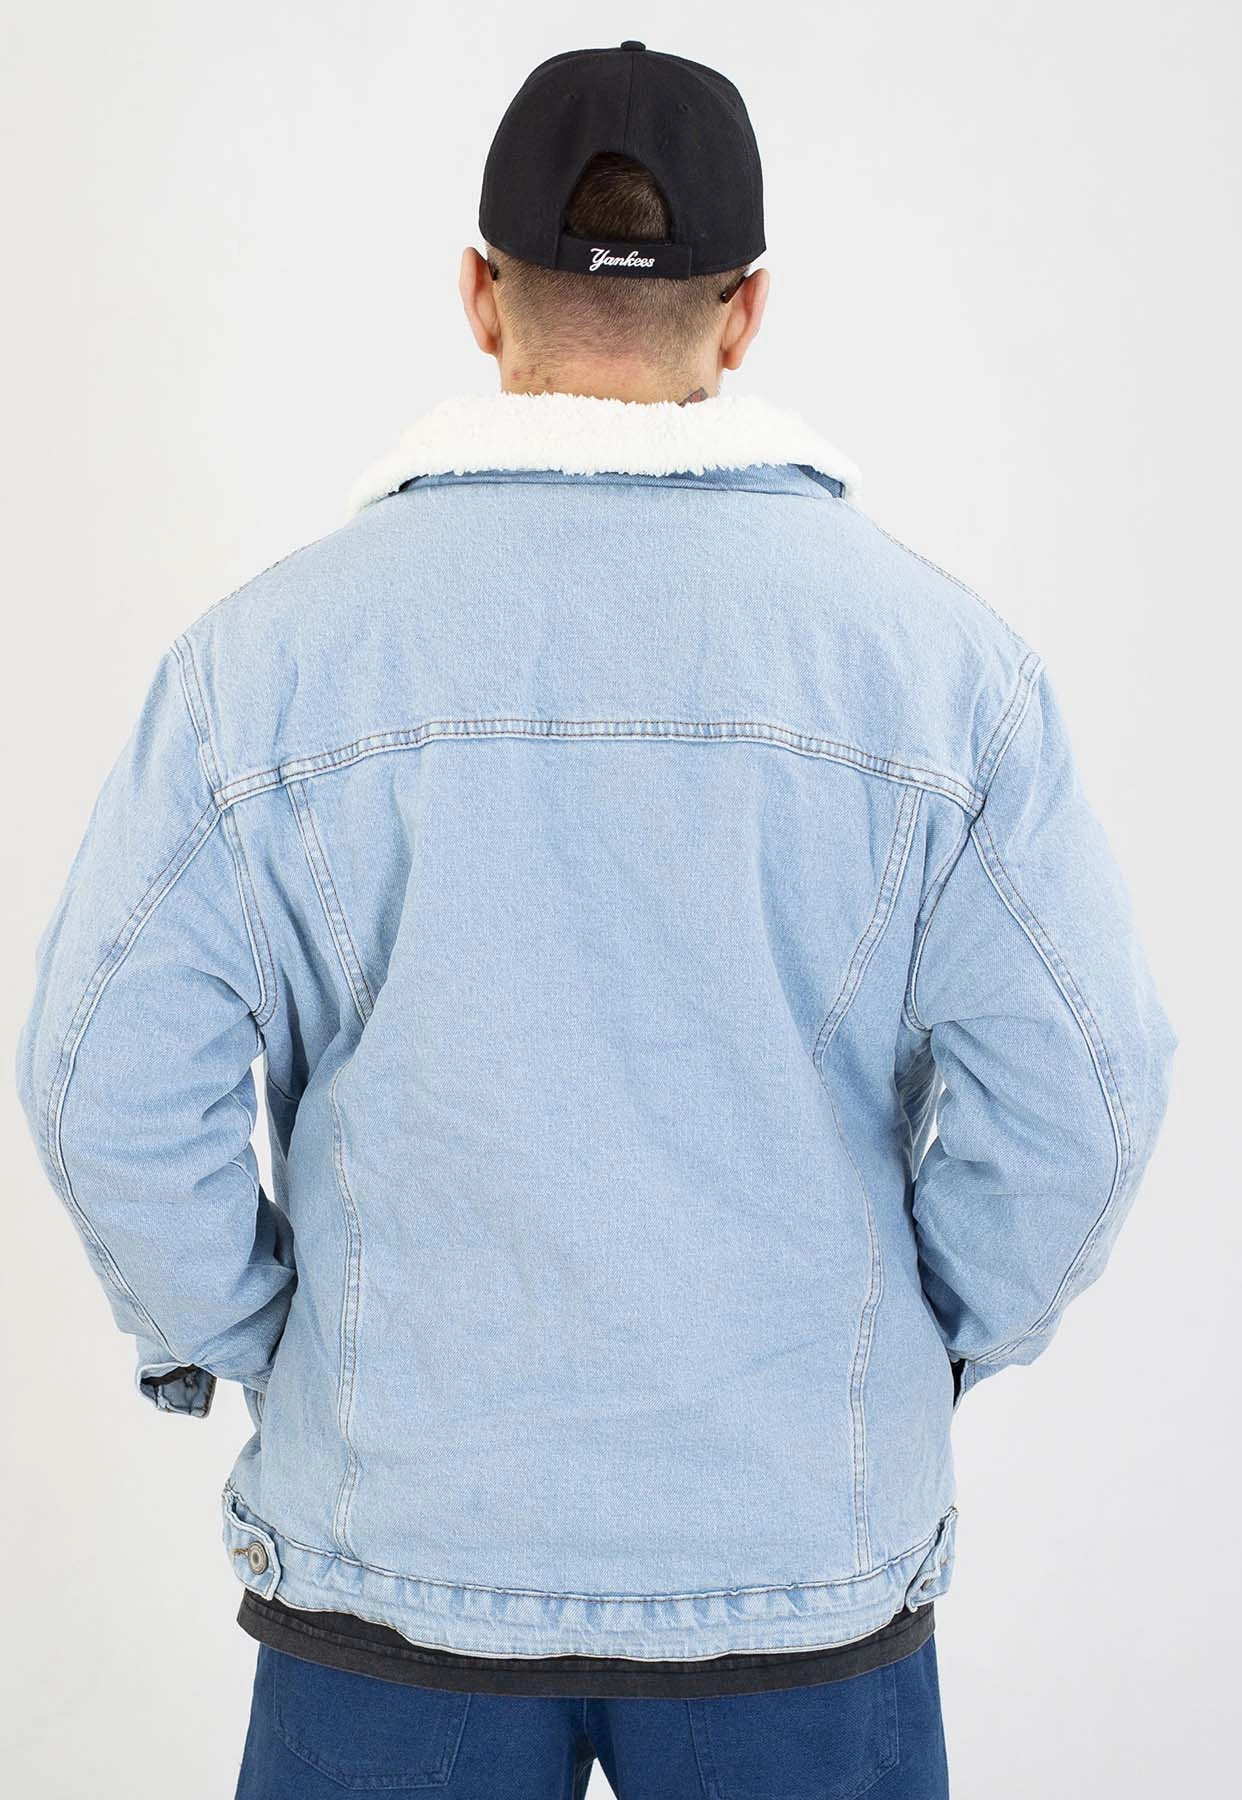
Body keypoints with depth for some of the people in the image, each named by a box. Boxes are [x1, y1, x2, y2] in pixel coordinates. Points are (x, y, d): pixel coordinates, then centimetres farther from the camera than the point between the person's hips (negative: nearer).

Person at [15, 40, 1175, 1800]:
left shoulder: (265, 649, -8)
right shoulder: (943, 653, -7)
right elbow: (1076, 1099, -8)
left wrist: (252, 1356, 6)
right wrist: (922, 1356, 7)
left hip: (398, 1541, 0)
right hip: (803, 1550, 1)